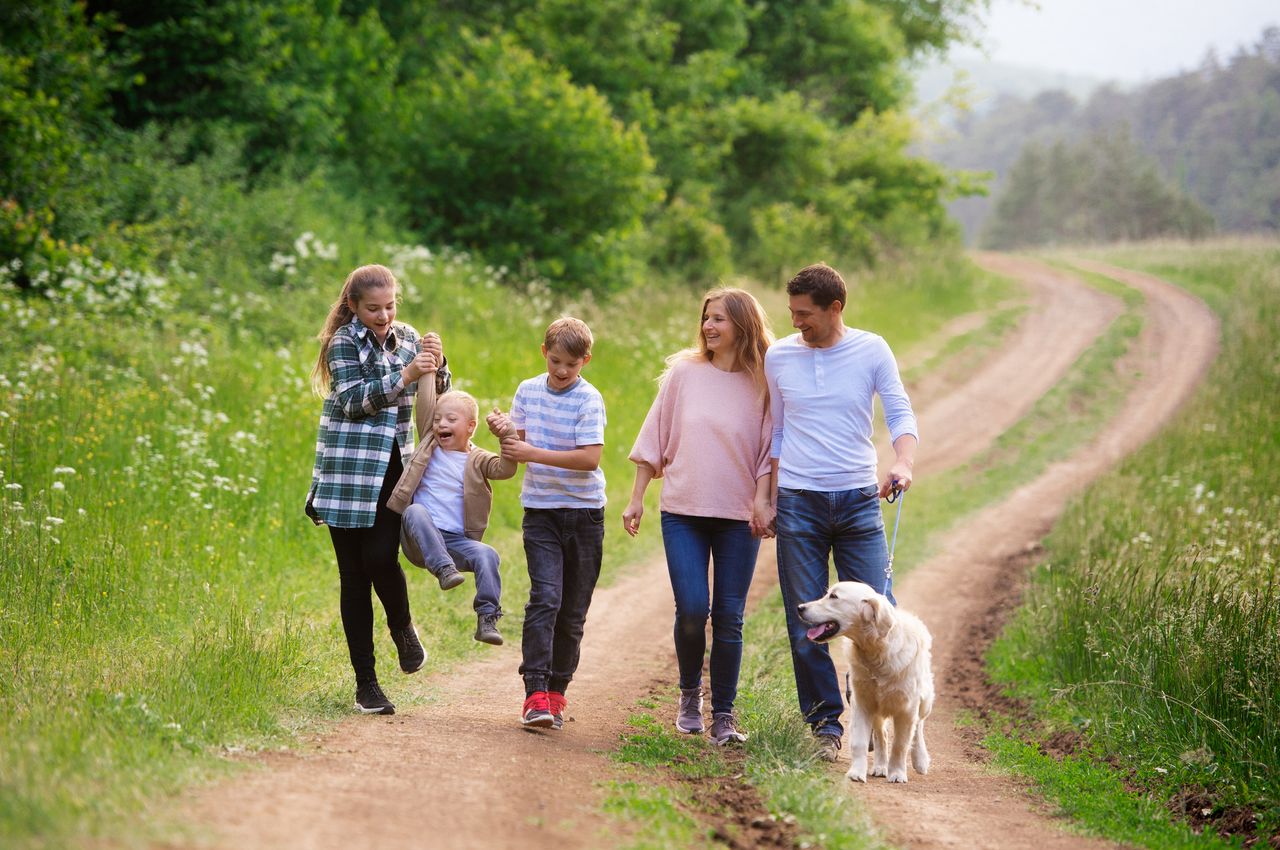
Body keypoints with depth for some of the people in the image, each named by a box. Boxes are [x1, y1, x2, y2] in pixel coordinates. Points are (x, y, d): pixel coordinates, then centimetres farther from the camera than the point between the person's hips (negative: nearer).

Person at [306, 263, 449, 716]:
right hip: (350, 472, -2)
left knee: (381, 558, -15)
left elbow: (438, 397, 12)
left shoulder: (406, 337, 10)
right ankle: (365, 683, 5)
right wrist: (405, 375, -25)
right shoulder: (344, 343, -3)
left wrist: (437, 366, -9)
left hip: (393, 469, 2)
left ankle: (402, 627, 17)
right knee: (354, 573, 0)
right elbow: (354, 400, -15)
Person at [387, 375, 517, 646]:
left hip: (456, 541, 0)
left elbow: (505, 469, -8)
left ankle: (487, 618, -22)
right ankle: (443, 568, -38)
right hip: (420, 539, 0)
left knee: (487, 555, -27)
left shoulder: (477, 461, 10)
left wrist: (506, 435, -20)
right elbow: (425, 405, 6)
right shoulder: (430, 445, 14)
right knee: (415, 510, -32)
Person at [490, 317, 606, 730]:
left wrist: (533, 454, -21)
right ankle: (535, 694, -20)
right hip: (540, 510, 1)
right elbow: (519, 442, 16)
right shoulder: (528, 390, 6)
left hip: (583, 512, -1)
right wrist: (506, 433, -7)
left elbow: (589, 458, -17)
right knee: (545, 598, -15)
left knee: (573, 610, 5)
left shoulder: (589, 400, -8)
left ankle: (557, 690, 17)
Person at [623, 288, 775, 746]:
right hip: (684, 510, 0)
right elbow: (655, 437, 9)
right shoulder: (684, 372, 4)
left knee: (729, 617, -1)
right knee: (691, 608, -10)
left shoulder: (762, 383, 2)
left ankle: (723, 715, 10)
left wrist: (762, 499, -9)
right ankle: (689, 693, 15)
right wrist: (637, 498, 8)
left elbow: (770, 450, 4)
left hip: (738, 517, 0)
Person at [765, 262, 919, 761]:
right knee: (806, 623, 0)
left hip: (858, 499, -1)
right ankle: (826, 724, 8)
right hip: (798, 502, 1)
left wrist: (903, 463, -23)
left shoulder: (871, 351, 1)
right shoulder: (779, 357, 5)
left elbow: (900, 414, -4)